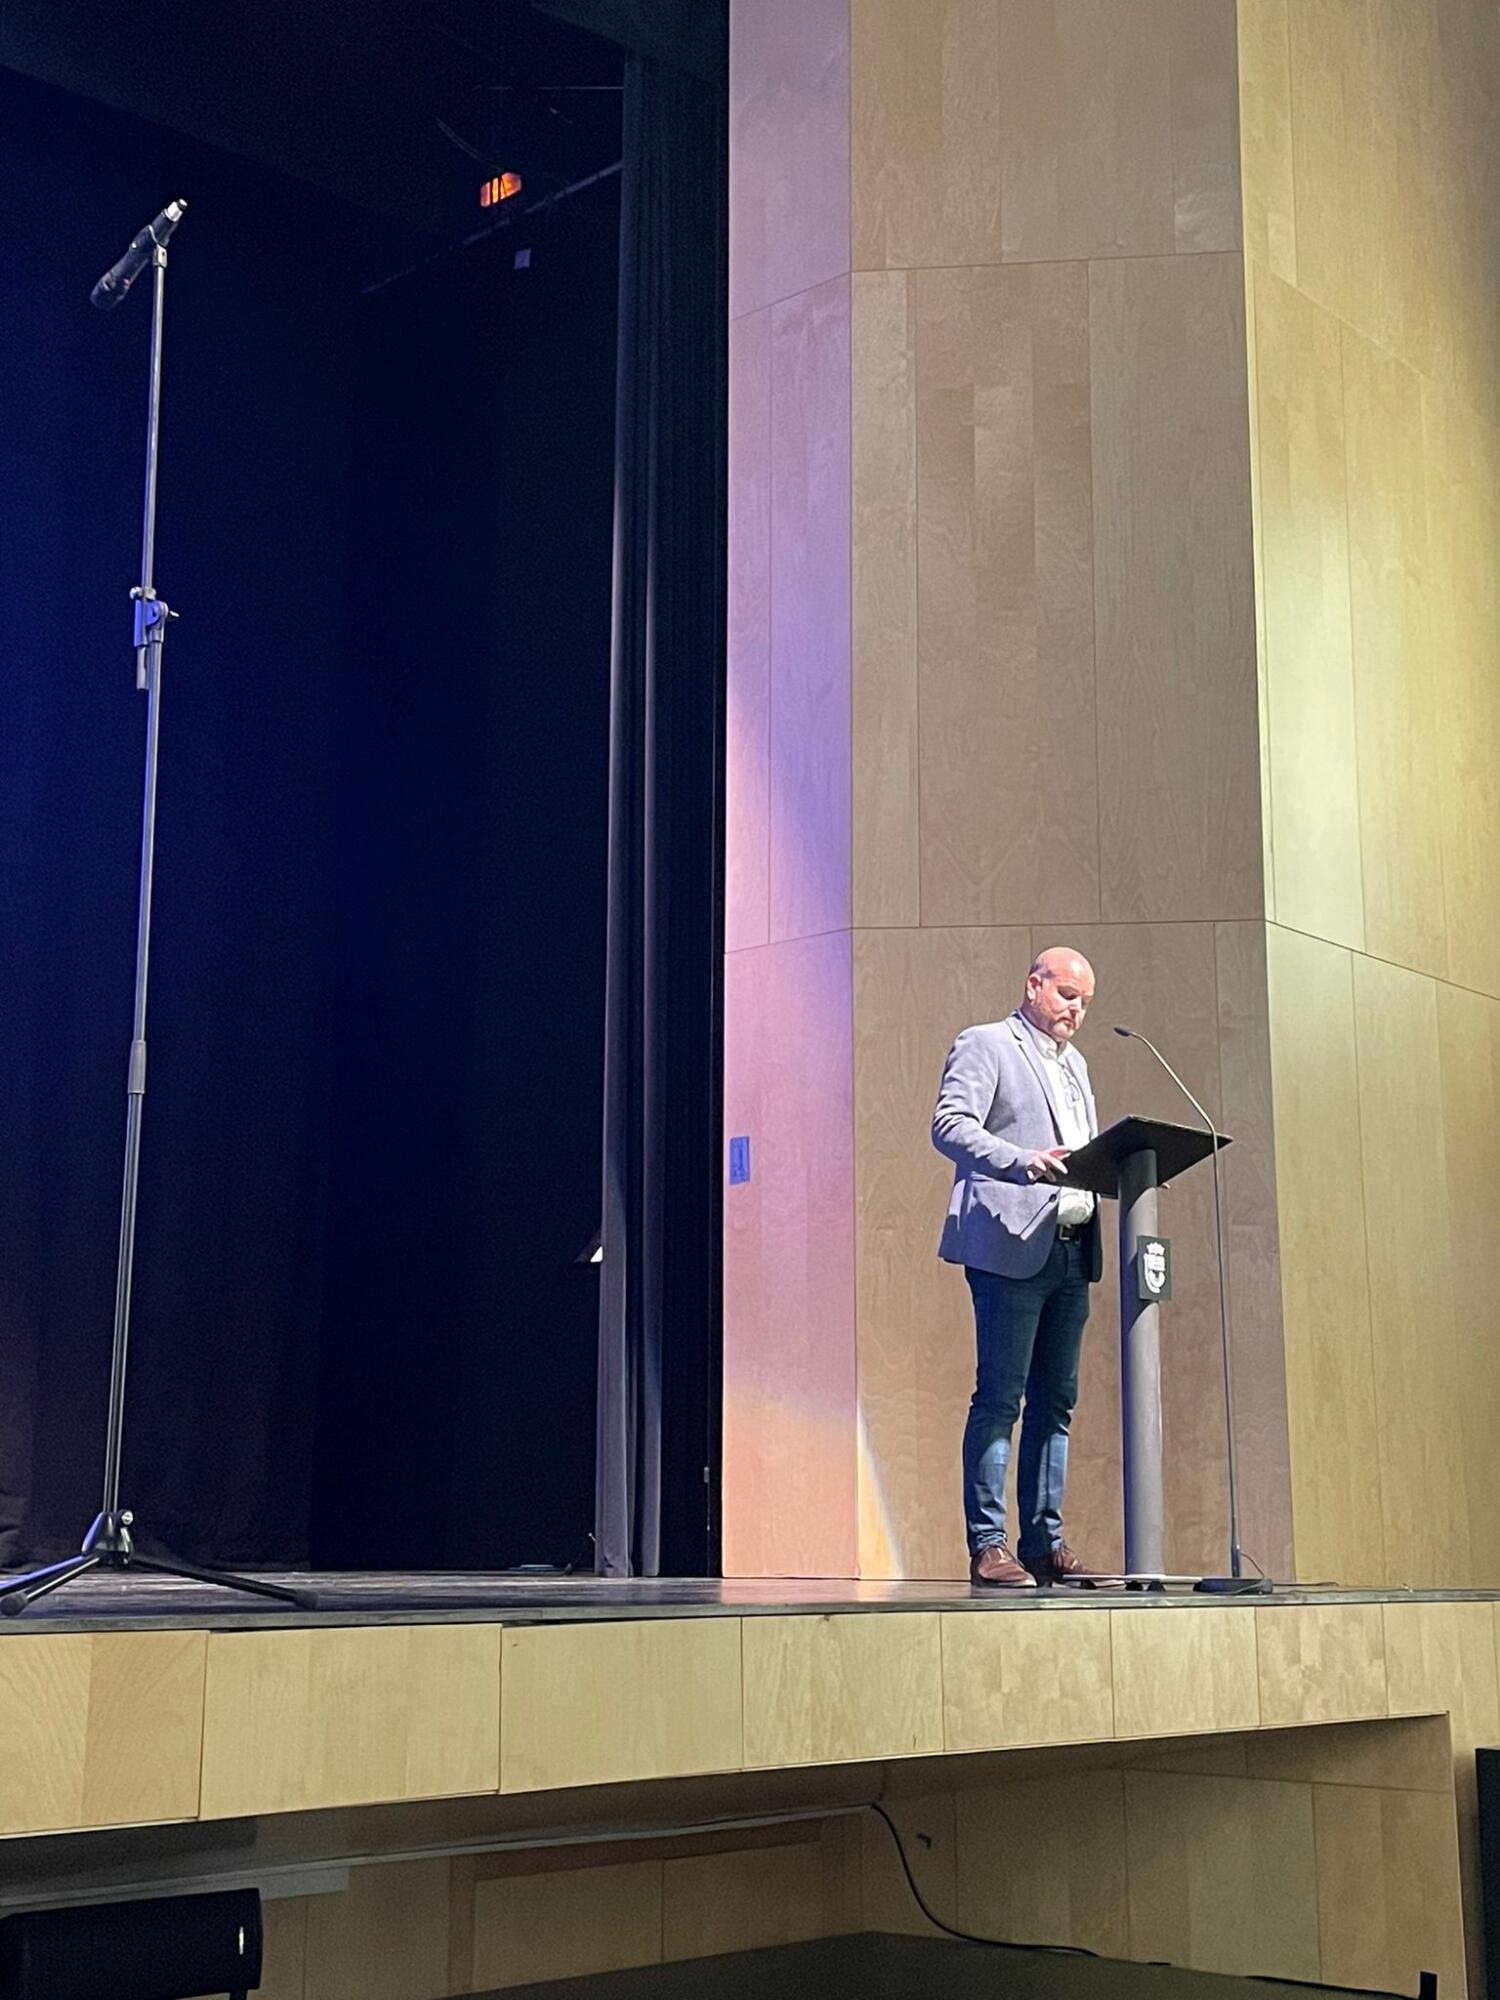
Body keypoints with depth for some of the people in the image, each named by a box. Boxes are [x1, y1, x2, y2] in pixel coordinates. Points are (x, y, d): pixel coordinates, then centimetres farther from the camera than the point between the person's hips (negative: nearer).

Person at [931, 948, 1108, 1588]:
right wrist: (1022, 1161, -28)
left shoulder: (1074, 1063, 25)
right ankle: (987, 1547, -6)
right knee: (999, 1398, -8)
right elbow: (950, 1126, -13)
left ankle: (1045, 1543, 13)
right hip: (1012, 1246, -8)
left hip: (1072, 1249, 8)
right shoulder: (985, 1045, 1)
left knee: (1055, 1401, 8)